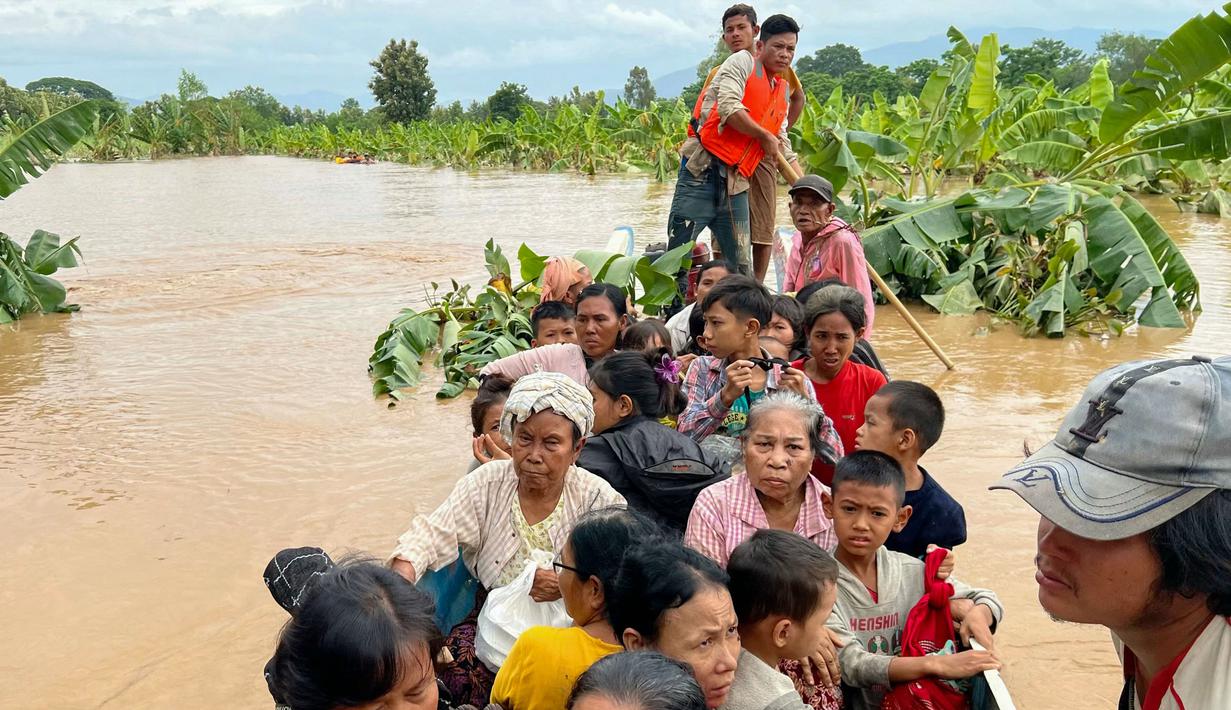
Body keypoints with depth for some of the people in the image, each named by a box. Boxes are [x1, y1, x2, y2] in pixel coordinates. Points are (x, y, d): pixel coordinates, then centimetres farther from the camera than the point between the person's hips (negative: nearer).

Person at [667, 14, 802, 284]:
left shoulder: (783, 94, 22)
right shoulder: (743, 62, 2)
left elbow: (785, 151, 25)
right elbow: (729, 107, -15)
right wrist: (765, 136, -5)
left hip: (736, 182, 7)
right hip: (703, 170, -7)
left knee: (742, 267, 8)